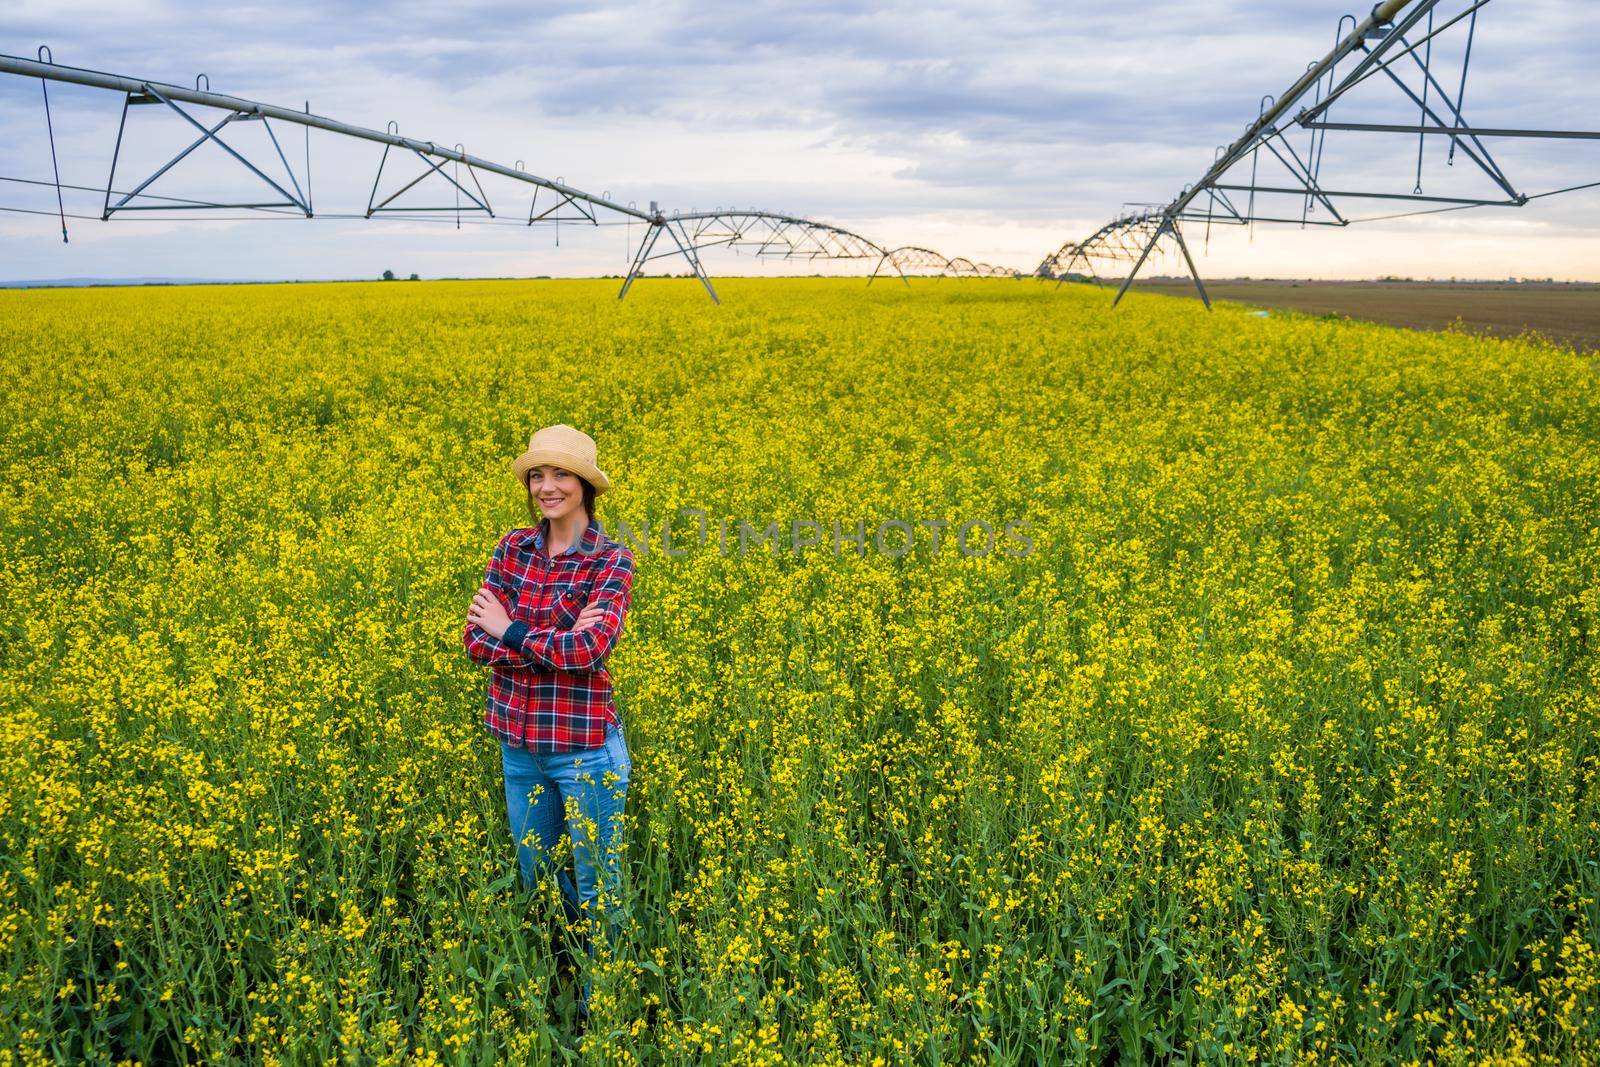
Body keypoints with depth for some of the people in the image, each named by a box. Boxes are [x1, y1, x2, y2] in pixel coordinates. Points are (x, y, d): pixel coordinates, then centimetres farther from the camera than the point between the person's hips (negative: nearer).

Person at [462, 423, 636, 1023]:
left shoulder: (612, 561, -10)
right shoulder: (512, 547, 3)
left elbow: (590, 648, -24)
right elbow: (475, 639, -6)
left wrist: (512, 632, -14)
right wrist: (553, 643, -19)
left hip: (585, 748, -5)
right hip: (518, 744, 5)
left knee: (594, 886, 10)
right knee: (536, 878, 20)